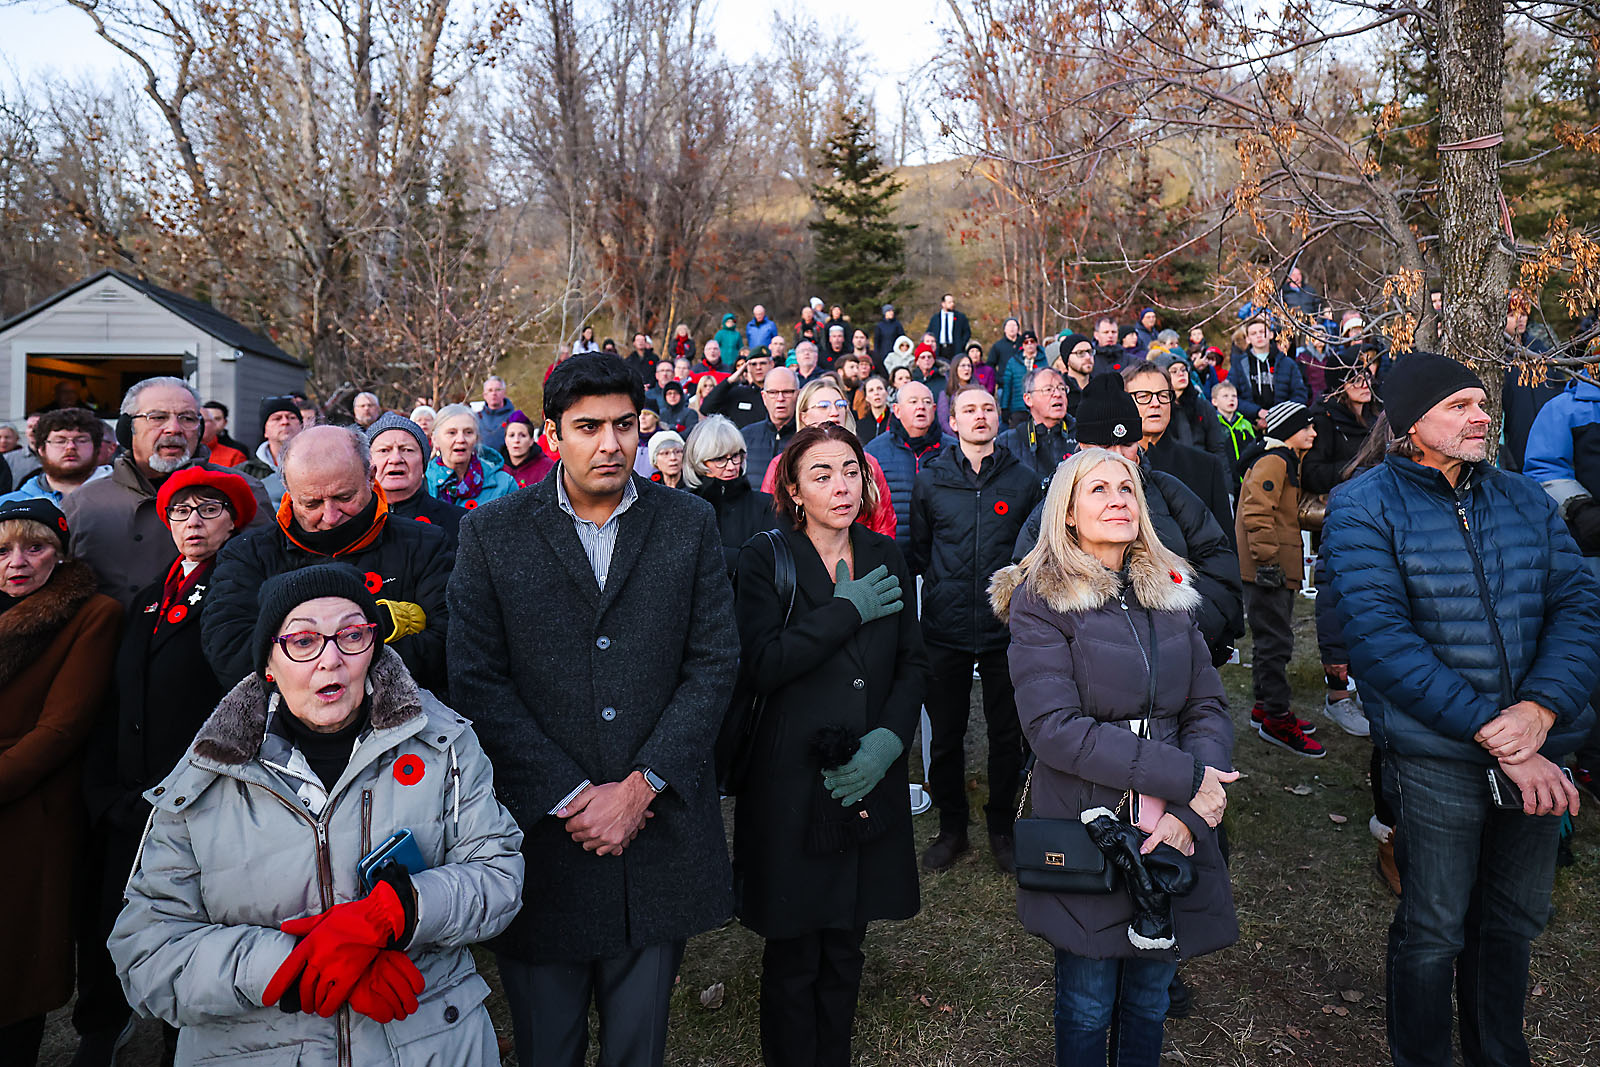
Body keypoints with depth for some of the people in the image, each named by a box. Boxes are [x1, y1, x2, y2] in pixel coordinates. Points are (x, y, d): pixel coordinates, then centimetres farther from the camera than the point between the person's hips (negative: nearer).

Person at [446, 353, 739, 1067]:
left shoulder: (691, 525, 2)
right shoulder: (492, 533, -1)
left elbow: (714, 664, -2)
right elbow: (477, 679, -6)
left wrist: (640, 787, -10)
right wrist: (567, 797, -12)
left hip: (660, 827, 1)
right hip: (541, 827, -1)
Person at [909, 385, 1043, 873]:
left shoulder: (1024, 479, 3)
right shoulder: (930, 479, 4)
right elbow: (918, 550, 11)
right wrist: (934, 593, 3)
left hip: (1005, 627, 0)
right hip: (945, 627, 0)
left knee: (1007, 733, 10)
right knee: (946, 733, 10)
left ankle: (1002, 827, 28)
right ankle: (951, 827, 27)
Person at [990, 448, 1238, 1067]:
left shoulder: (1169, 591, 6)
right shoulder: (1040, 599, -10)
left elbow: (1210, 708, 2)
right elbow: (1054, 727, -19)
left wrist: (1188, 812, -14)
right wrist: (1184, 777, -20)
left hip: (1174, 836, 4)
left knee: (1149, 1000, 19)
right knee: (1087, 1007, 11)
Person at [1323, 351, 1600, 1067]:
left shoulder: (1527, 500, 7)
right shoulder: (1365, 509, -10)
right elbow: (1382, 638, -18)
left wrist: (1542, 705, -18)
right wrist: (1490, 732, -22)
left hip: (1538, 751, 5)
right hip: (1436, 758, -5)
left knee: (1513, 921, 21)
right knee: (1433, 933, 9)